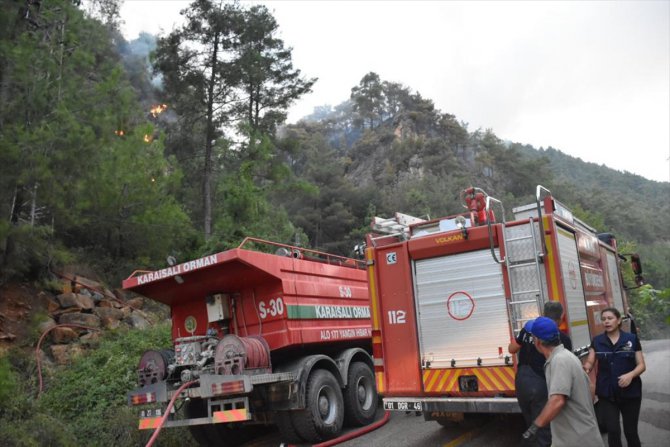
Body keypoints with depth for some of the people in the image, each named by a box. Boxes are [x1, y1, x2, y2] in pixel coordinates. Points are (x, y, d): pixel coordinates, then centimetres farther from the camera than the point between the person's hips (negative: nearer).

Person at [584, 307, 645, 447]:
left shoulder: (632, 339, -1)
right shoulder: (597, 341, 2)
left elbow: (641, 365, -1)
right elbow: (590, 362, 0)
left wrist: (631, 374, -20)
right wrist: (586, 367, -24)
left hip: (630, 392, 0)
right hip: (606, 394, 0)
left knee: (630, 430, 11)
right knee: (613, 431, -6)